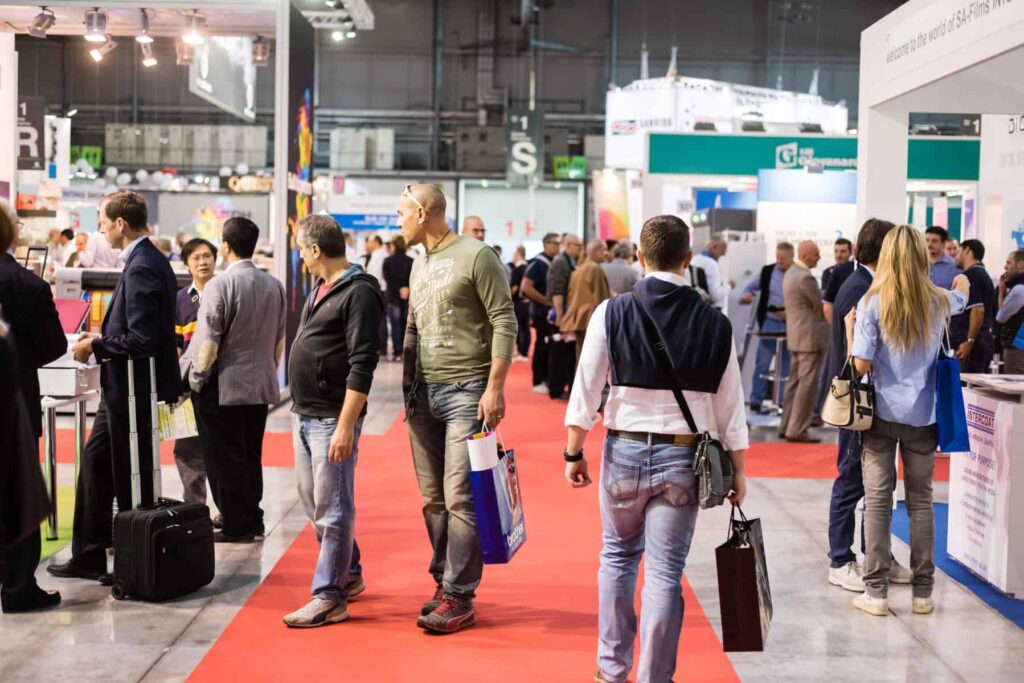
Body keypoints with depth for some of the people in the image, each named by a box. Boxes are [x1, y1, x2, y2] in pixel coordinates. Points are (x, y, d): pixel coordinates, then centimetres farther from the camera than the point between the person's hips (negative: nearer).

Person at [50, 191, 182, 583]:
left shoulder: (141, 268, -21)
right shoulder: (148, 261, 10)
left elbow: (141, 340, -26)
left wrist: (96, 346, -14)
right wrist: (103, 337, 9)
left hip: (132, 389, -11)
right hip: (124, 388, 11)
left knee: (131, 478, 2)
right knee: (96, 462, 18)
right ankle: (88, 556, 28)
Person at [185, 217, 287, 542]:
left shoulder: (220, 284, -16)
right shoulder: (274, 285, 4)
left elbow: (208, 340, -16)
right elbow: (280, 339, 12)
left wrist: (197, 378, -5)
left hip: (223, 385, -6)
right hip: (261, 384, 6)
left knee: (225, 458, 3)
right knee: (251, 455, 15)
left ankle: (236, 526, 7)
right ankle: (253, 520, 20)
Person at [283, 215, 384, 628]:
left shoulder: (359, 292, -13)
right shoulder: (320, 289, 15)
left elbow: (362, 365, -19)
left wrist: (345, 426, -22)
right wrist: (300, 409, 18)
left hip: (332, 419, -10)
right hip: (304, 415, 10)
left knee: (332, 508, -3)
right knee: (313, 502, 17)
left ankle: (329, 597, 5)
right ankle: (348, 575, 31)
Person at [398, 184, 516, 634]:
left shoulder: (476, 256, -8)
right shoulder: (419, 264, 15)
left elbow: (505, 323, -11)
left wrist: (495, 387, -16)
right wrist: (407, 381, 15)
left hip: (467, 392, -8)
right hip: (423, 394, 8)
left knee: (460, 499, -8)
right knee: (433, 499, 10)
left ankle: (459, 598, -3)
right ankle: (443, 580, 21)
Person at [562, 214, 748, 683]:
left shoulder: (612, 313, -7)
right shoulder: (715, 324, -3)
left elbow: (586, 390, -5)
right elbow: (731, 406, 1)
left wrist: (574, 453, 5)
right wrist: (738, 470, 10)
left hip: (624, 451, 0)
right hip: (684, 456, 0)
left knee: (618, 556, 20)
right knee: (664, 574, 6)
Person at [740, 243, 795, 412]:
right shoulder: (767, 272, 4)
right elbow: (750, 287, 12)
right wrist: (747, 295, -10)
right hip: (770, 323, 1)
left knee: (787, 365, 6)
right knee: (762, 363, -1)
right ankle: (755, 401, 5)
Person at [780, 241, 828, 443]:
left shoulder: (791, 273, 12)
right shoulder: (805, 277, -19)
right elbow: (822, 306, -12)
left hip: (795, 335, 10)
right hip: (810, 337, -10)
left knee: (794, 382, 14)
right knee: (807, 385, -6)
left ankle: (787, 426, 19)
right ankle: (797, 430, -5)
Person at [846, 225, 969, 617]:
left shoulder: (872, 304, -10)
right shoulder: (939, 302, 0)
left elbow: (861, 366, -13)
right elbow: (963, 291, 25)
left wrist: (849, 327, 1)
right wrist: (962, 281, 47)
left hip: (882, 414, -2)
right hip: (923, 416, 3)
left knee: (878, 501, 2)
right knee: (921, 500, 11)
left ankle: (876, 592, 4)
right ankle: (923, 591, 17)